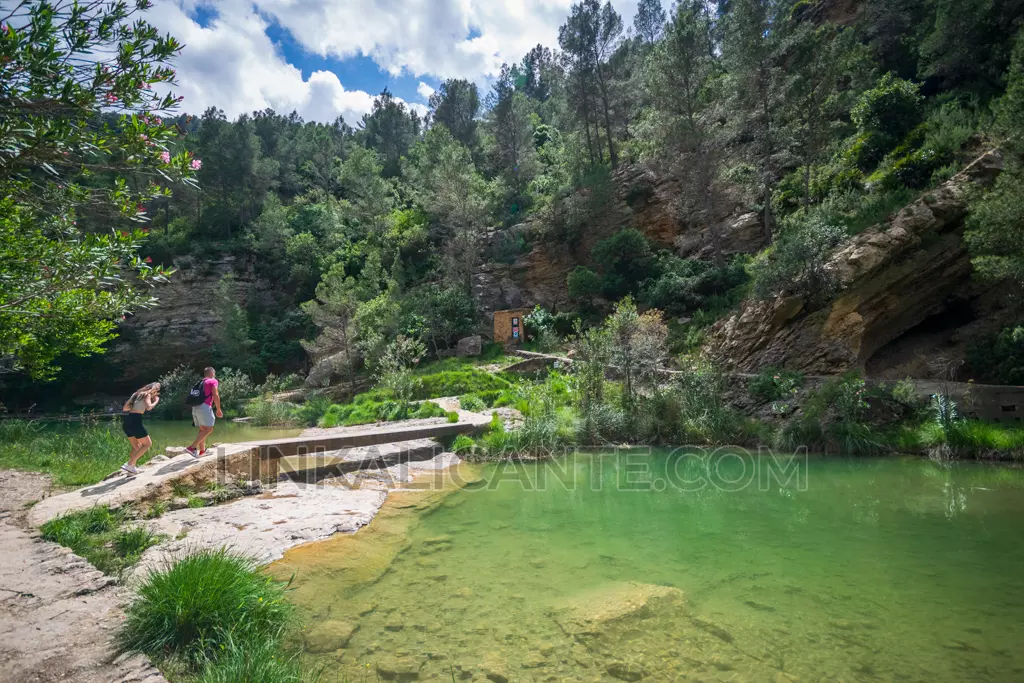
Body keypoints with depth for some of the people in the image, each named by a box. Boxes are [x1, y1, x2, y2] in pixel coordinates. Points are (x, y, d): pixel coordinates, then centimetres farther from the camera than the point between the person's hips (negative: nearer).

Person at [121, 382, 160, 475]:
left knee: (137, 446, 21)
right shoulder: (147, 395, 2)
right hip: (135, 420, -8)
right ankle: (129, 464, -6)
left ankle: (131, 467, 12)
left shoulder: (137, 394, 23)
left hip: (126, 421, 8)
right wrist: (156, 401, 2)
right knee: (147, 444, 2)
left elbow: (125, 408, 21)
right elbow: (149, 407, -16)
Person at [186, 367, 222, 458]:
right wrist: (219, 410, -2)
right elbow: (215, 395, -8)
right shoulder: (213, 381, 4)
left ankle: (202, 451, 14)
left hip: (195, 407, 8)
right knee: (209, 429, -9)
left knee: (202, 429, 14)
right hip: (204, 407, -8)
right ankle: (192, 447, -20)